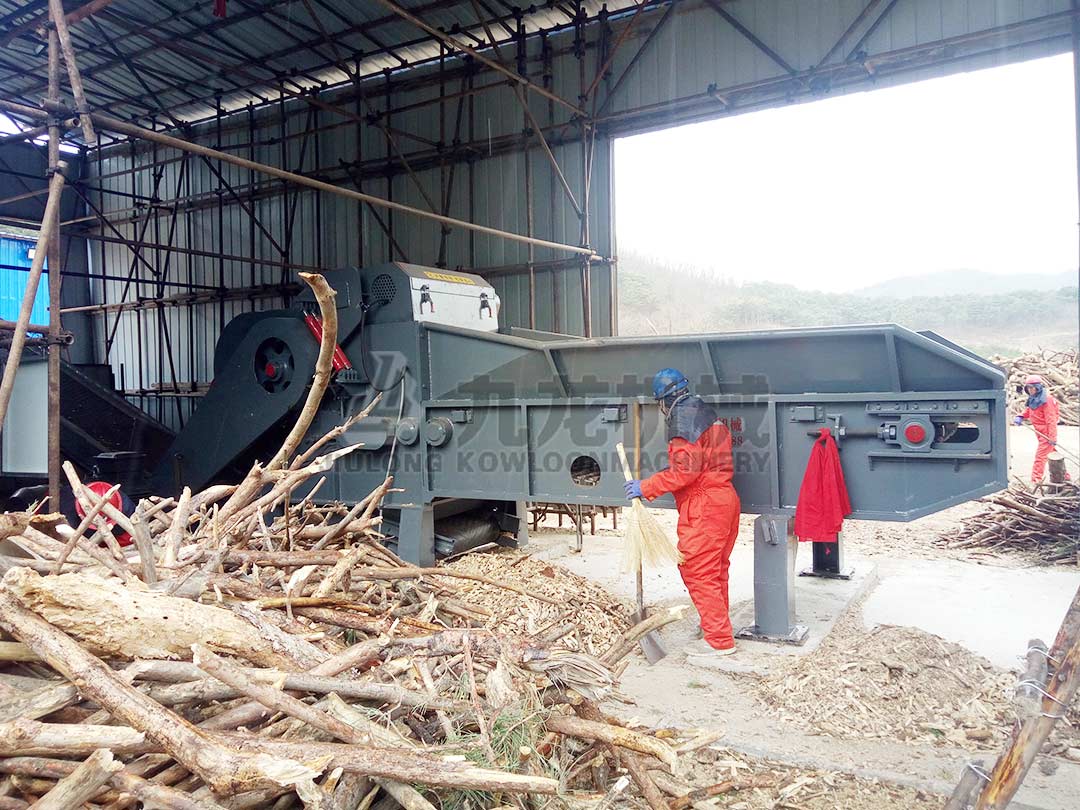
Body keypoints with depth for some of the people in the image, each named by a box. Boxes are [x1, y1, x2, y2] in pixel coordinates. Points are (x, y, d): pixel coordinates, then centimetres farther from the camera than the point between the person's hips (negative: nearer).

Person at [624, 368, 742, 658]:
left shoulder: (683, 415, -12)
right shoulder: (705, 411, 17)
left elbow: (686, 470, -19)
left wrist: (646, 487, -14)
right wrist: (670, 471, 25)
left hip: (703, 506, -10)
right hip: (724, 499, 10)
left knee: (696, 571, -4)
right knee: (716, 570, 18)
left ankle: (719, 639, 0)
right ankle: (716, 623, 29)